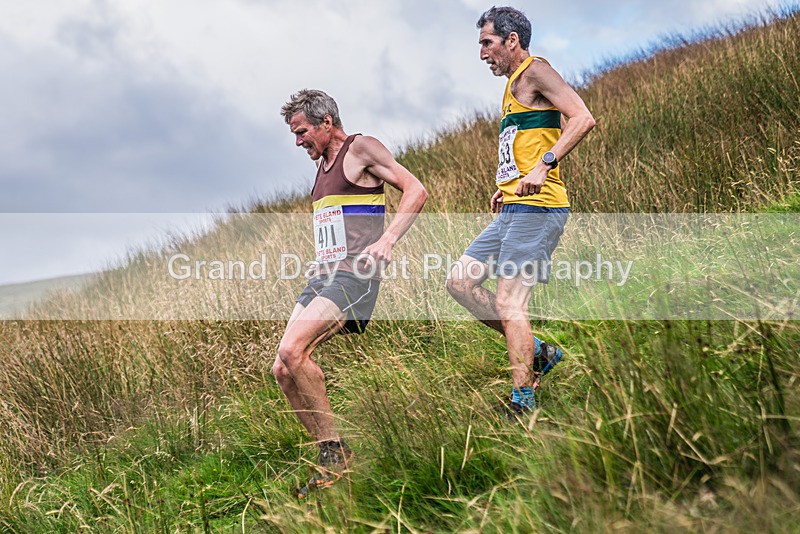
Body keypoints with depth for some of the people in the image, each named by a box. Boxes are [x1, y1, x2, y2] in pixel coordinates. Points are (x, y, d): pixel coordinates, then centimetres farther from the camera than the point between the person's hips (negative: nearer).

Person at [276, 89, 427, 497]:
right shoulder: (322, 162, 22)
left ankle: (335, 451, -14)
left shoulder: (361, 148, -3)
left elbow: (416, 191, -11)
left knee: (292, 350, -25)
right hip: (323, 277, 9)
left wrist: (386, 240, -22)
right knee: (283, 370, -3)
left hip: (353, 276, -9)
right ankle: (332, 458, 3)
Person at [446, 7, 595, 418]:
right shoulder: (514, 84, 23)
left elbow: (583, 119, -19)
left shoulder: (535, 71, -6)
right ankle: (536, 352, 11)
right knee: (460, 281, 7)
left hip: (537, 207, -10)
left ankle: (522, 402, -5)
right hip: (513, 209, 10)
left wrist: (543, 167, -27)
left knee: (509, 302, -11)